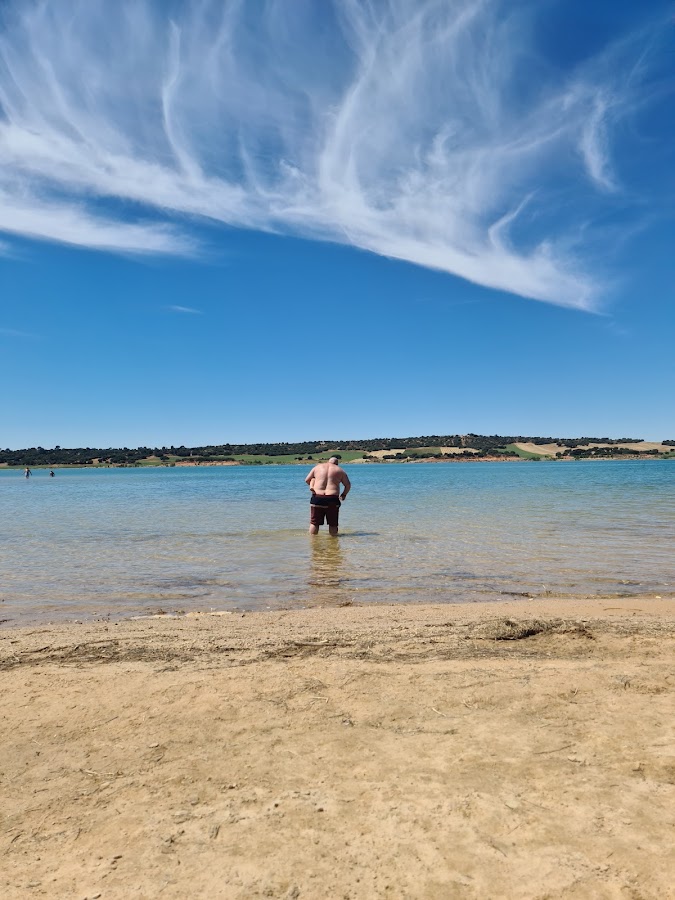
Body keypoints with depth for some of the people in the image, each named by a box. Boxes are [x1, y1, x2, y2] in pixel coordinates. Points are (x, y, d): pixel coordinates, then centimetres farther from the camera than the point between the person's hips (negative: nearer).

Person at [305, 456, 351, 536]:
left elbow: (307, 480, 15)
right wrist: (344, 495, 27)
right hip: (332, 499, -1)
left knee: (314, 523, 8)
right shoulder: (339, 470, 12)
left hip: (317, 498, 1)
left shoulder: (318, 467, 13)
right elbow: (348, 485, 11)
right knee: (333, 524, 9)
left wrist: (312, 486, 32)